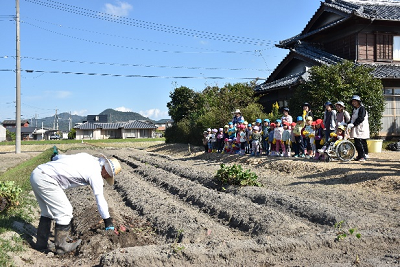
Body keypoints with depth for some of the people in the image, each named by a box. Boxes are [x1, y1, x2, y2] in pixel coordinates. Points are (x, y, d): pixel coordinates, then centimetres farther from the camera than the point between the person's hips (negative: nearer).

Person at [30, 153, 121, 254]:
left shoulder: (85, 156, 13)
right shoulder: (95, 173, -8)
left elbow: (58, 157, 22)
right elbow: (100, 199, -4)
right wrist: (108, 221, 5)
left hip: (36, 173, 9)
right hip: (45, 180, -9)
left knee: (47, 211, 22)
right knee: (64, 212, 2)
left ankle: (41, 243, 31)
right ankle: (61, 246, 13)